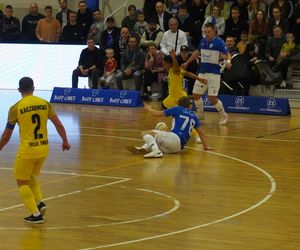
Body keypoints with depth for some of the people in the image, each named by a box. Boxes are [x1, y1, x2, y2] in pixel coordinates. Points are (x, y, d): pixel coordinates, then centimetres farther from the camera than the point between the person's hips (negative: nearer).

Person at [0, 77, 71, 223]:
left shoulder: (16, 108, -8)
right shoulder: (45, 103, 2)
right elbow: (59, 125, 6)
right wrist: (65, 142, 21)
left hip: (27, 149, -5)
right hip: (44, 148, 5)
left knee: (22, 182, 11)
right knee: (30, 177, 27)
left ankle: (36, 214, 4)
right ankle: (40, 203, 9)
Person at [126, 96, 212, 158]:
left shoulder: (177, 109, 10)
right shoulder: (193, 116, 24)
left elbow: (158, 114, 13)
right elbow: (202, 133, 24)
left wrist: (149, 109, 32)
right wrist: (206, 146, 35)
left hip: (174, 137, -7)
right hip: (178, 147, 7)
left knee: (145, 134, -11)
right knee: (153, 139, 29)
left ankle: (156, 150, -37)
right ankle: (145, 148, -5)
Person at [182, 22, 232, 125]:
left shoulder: (219, 42, -10)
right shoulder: (203, 41, 8)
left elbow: (227, 54, -13)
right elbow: (197, 52, 24)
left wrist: (228, 61, -35)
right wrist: (187, 63, 30)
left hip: (214, 73, -6)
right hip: (202, 72, 7)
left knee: (212, 98, -12)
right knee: (195, 95, 8)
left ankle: (224, 115, 8)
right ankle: (200, 115, 29)